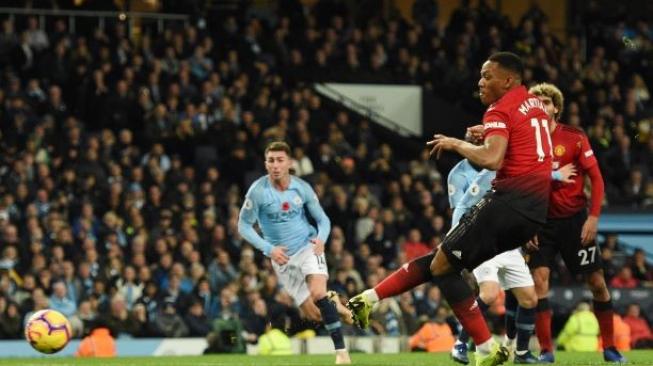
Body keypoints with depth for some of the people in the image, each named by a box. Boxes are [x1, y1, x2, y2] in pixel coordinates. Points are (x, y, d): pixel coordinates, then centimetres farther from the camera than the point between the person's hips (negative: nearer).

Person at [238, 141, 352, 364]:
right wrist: (268, 249, -16)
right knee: (313, 314, -2)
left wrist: (321, 238, -18)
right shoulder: (258, 191, -14)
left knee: (318, 294, -27)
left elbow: (323, 220, 4)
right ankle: (337, 308, 34)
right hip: (283, 257, 1)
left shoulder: (302, 188, -8)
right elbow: (243, 225, -5)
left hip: (308, 247, -1)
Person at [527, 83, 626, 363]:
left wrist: (593, 217, -12)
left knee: (597, 282, 1)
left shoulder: (575, 138, -6)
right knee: (538, 279, -13)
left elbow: (596, 178, -4)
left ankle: (609, 347, 14)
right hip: (542, 221, 1)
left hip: (575, 219, -1)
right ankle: (546, 350, -8)